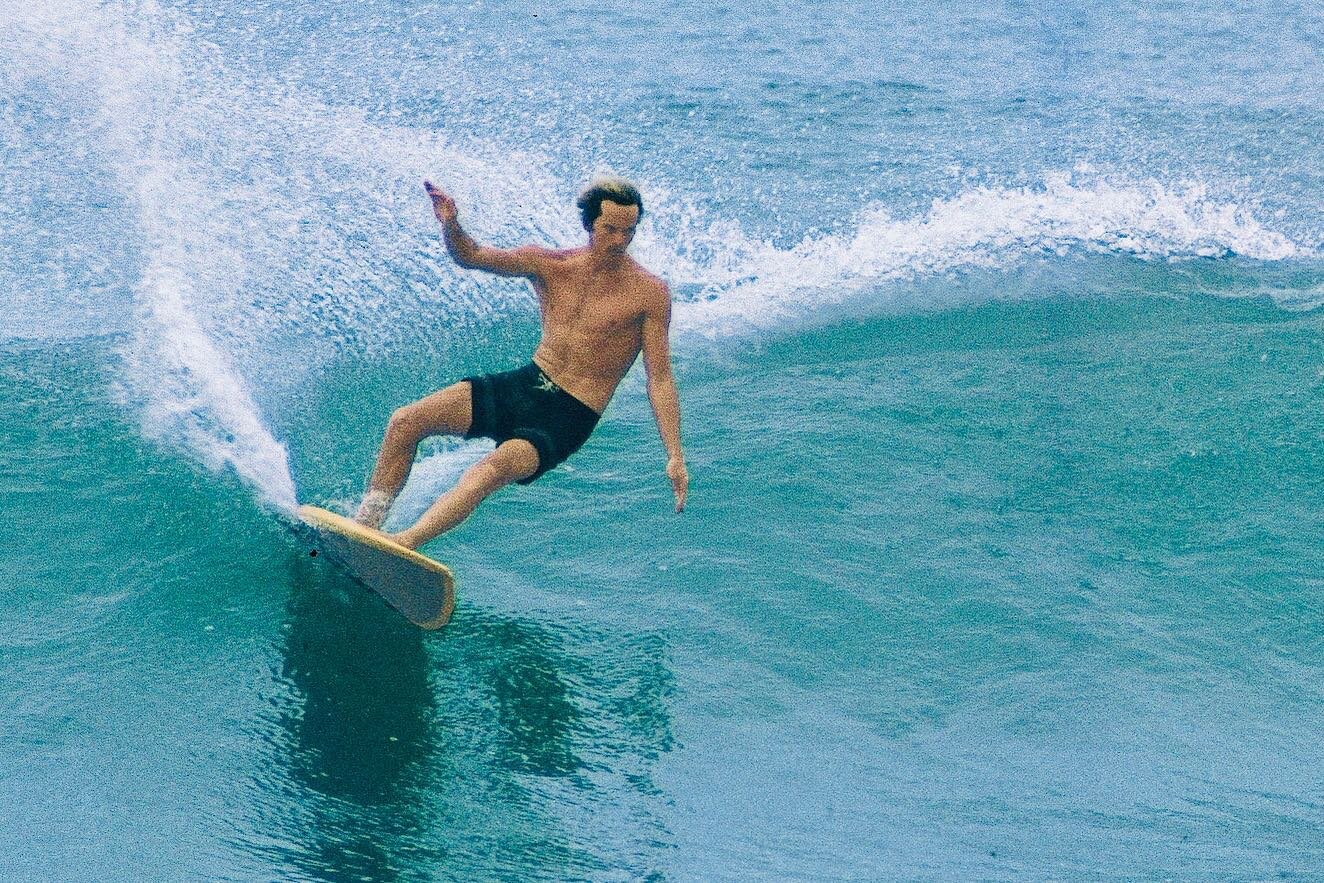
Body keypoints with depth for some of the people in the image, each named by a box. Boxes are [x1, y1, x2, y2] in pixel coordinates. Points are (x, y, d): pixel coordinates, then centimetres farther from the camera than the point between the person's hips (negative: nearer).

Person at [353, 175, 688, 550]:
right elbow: (471, 257, -4)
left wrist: (675, 456, -12)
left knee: (491, 470, -33)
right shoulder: (550, 265, 3)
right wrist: (451, 226, -27)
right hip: (524, 386, 5)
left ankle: (401, 544, -39)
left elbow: (660, 378, -6)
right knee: (405, 421, -9)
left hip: (569, 417, -5)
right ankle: (364, 526, -3)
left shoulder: (649, 293, -7)